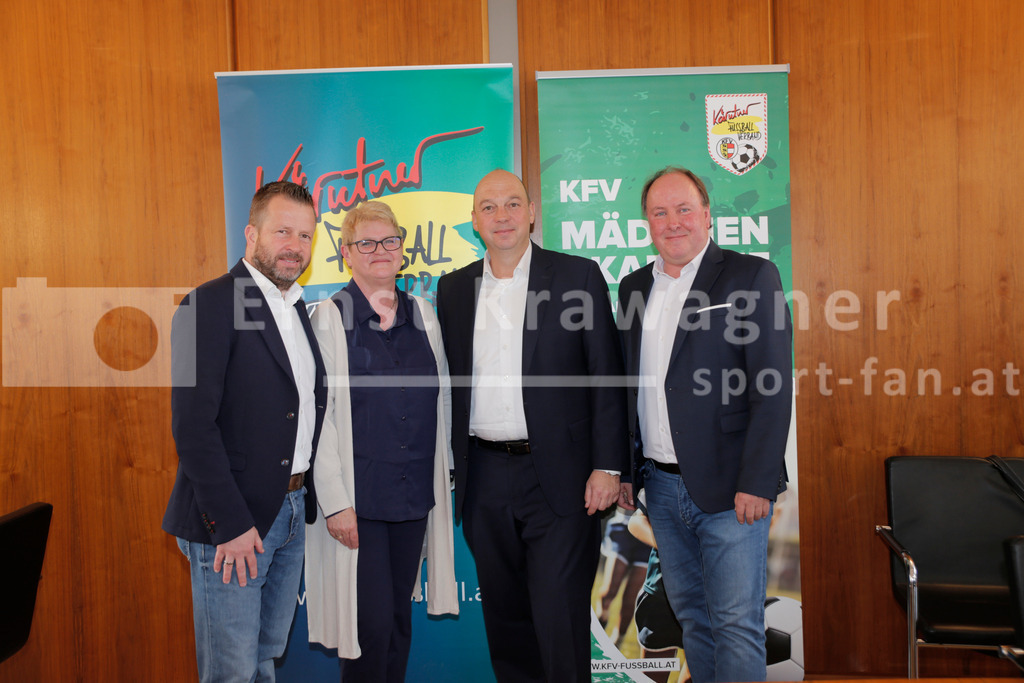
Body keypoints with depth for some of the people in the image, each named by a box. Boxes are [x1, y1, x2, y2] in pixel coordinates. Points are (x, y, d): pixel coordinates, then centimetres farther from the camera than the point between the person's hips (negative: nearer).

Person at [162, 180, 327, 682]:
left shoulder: (298, 309, 13)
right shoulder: (211, 304, -13)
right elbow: (192, 425, -18)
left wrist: (305, 497, 8)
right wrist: (229, 523, -19)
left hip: (291, 510, 7)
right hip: (232, 519, -7)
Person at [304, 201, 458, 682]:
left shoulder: (422, 314, 8)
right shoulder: (329, 318, -5)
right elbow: (317, 416, -8)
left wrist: (443, 473, 11)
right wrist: (336, 501, -13)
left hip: (415, 496, 5)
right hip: (357, 499, -4)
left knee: (399, 617, 14)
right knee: (371, 623, -4)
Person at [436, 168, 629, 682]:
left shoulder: (578, 277, -1)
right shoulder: (453, 289, 9)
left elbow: (606, 376, -3)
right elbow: (450, 383, 12)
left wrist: (607, 465, -9)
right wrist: (444, 470, 8)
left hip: (559, 476, -4)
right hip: (484, 479, 4)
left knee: (559, 616, -2)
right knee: (504, 614, 14)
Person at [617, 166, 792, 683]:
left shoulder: (752, 277, -6)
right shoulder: (634, 287, 11)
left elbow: (773, 389, -11)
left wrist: (755, 484, -16)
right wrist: (625, 468, 10)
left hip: (730, 489, -5)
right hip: (661, 486, 5)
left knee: (737, 624, 1)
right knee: (691, 615, 16)